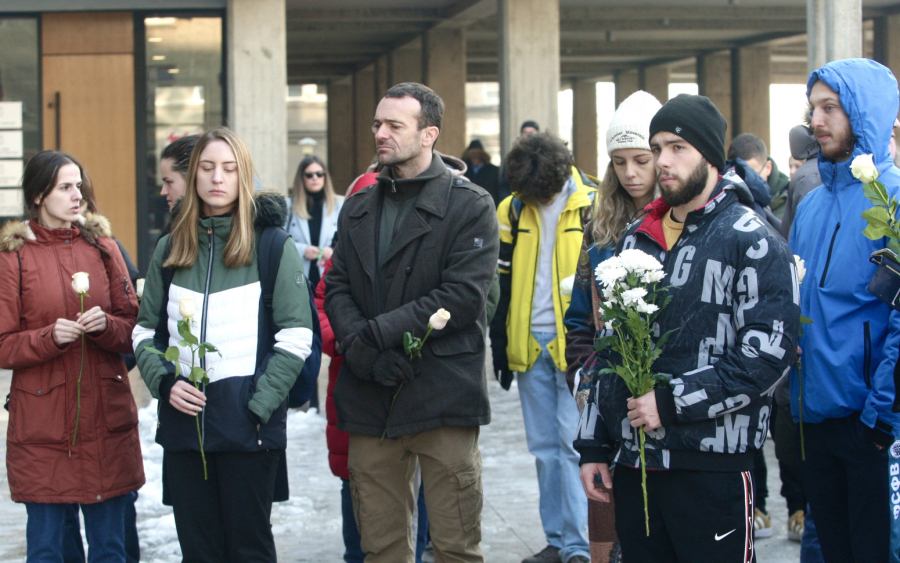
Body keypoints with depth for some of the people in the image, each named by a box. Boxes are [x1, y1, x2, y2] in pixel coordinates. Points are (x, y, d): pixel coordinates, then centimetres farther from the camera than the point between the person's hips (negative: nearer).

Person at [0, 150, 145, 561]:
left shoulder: (102, 247, 9)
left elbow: (134, 328, 8)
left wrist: (105, 326, -12)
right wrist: (50, 337, -18)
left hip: (107, 419, 3)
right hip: (42, 424, -3)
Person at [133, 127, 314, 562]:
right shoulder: (170, 249, 11)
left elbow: (296, 337, -6)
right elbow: (146, 330, 13)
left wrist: (258, 405, -13)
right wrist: (164, 381, -5)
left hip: (248, 427, -3)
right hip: (182, 421, 4)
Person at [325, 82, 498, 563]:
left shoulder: (469, 205, -1)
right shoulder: (358, 208, 17)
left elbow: (464, 294, -12)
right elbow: (336, 288, 8)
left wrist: (379, 332, -15)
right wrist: (358, 346, -12)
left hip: (442, 394, -5)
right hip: (369, 395, 5)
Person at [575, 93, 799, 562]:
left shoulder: (751, 241, -7)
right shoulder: (637, 239, 15)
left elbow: (768, 355, -17)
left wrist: (671, 401, -18)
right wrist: (594, 446, 15)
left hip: (712, 469, -6)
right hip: (633, 465, 6)